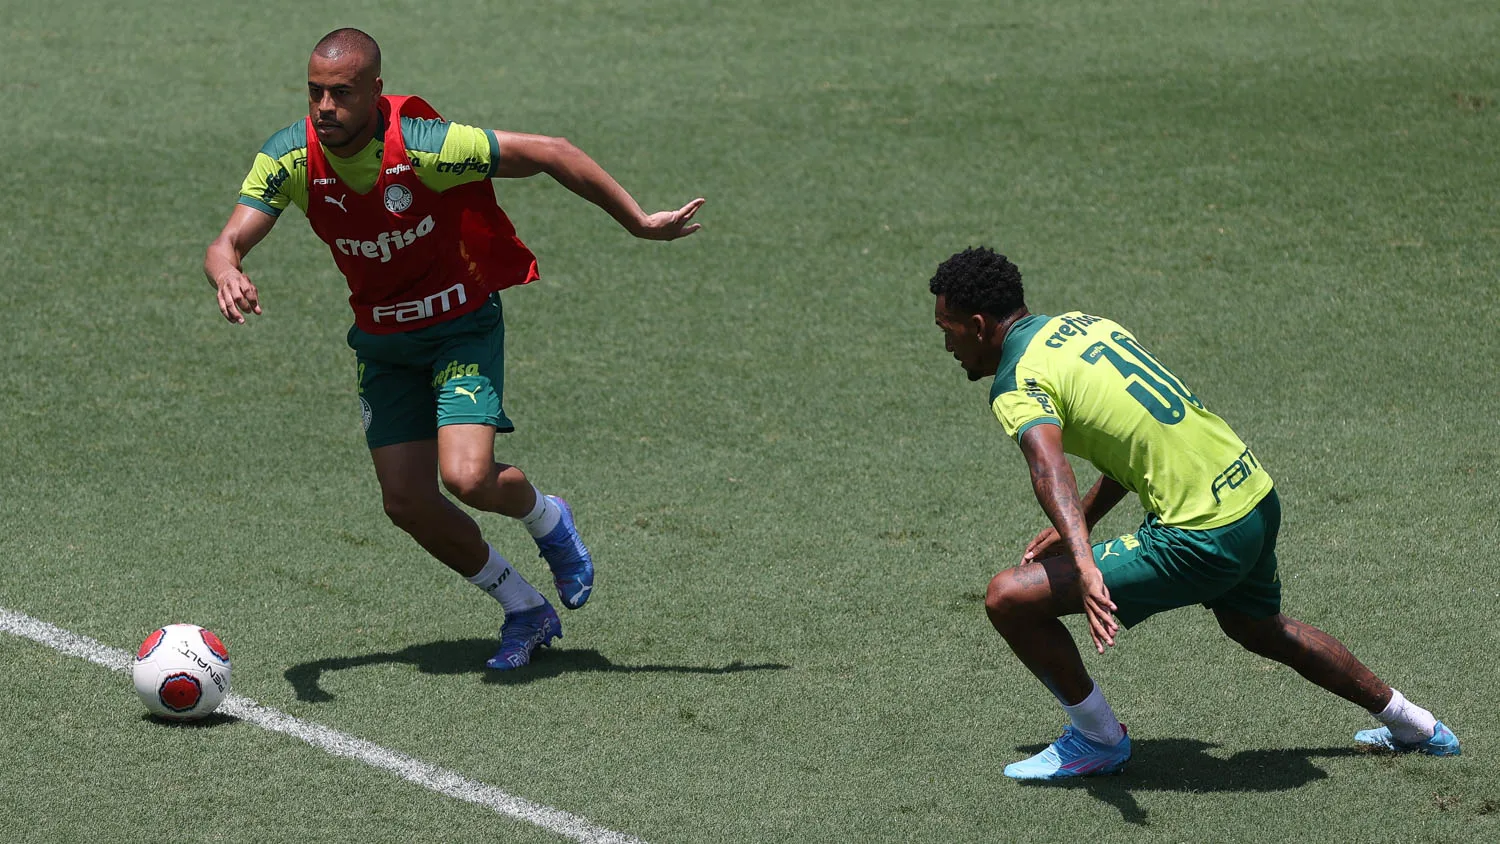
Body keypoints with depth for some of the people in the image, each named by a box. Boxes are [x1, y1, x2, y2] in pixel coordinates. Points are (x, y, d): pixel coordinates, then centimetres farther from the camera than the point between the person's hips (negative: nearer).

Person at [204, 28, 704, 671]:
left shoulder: (422, 146, -29)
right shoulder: (289, 158, -17)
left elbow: (550, 153, -21)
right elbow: (227, 244, -21)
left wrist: (639, 222, -16)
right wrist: (227, 274, -47)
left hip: (462, 323, -5)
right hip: (381, 341, 5)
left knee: (467, 478, -23)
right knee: (406, 503, 1)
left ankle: (547, 520, 14)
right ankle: (525, 611, 23)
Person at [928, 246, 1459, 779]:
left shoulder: (1017, 385, -12)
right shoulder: (1082, 323, 14)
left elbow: (1049, 466, -33)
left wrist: (1084, 566, -48)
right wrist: (1076, 529, 21)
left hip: (1201, 540, -9)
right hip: (1255, 491, 9)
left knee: (1010, 598, -6)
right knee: (1261, 629, 37)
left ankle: (1097, 739, 12)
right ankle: (1412, 725, 50)